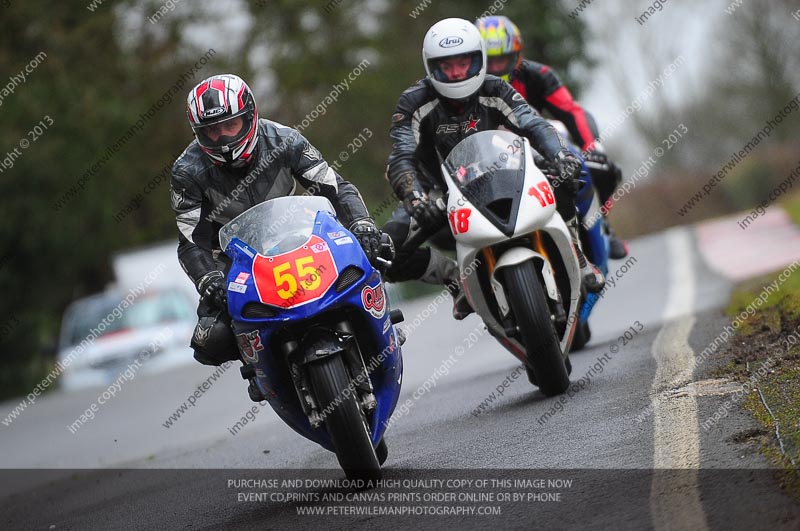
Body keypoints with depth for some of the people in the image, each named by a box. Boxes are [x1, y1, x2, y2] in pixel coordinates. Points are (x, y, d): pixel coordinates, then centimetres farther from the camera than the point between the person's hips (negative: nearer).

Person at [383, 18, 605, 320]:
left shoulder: (494, 91, -7)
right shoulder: (415, 103, -13)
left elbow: (535, 126, -18)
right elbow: (401, 159, -22)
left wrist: (561, 155, -41)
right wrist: (415, 198, -44)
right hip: (441, 193, -1)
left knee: (561, 177, -24)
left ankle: (575, 257, -5)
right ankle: (454, 276, -2)